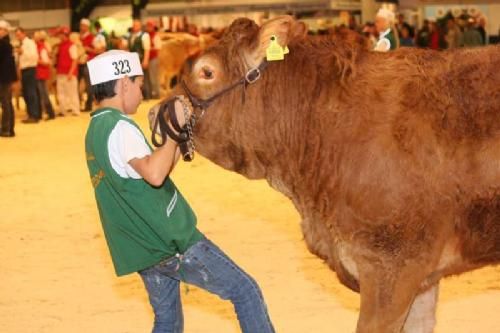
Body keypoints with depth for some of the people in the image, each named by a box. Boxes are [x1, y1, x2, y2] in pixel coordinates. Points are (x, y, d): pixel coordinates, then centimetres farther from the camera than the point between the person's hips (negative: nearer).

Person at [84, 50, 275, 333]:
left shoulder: (95, 131, 14)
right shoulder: (119, 126, -15)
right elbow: (154, 174, -31)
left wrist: (177, 143, 12)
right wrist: (175, 130, -20)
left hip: (143, 249, 10)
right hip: (172, 242, -9)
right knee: (245, 290, 0)